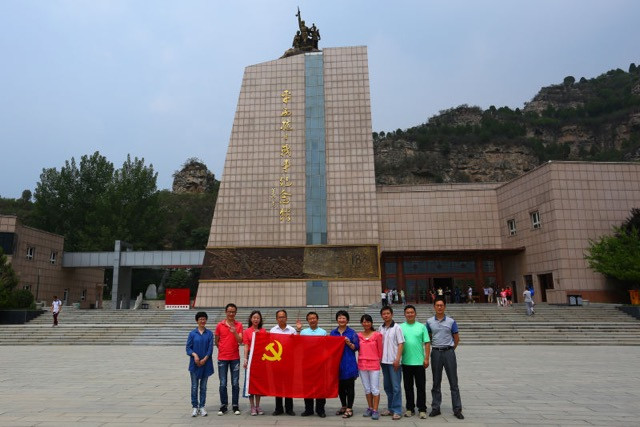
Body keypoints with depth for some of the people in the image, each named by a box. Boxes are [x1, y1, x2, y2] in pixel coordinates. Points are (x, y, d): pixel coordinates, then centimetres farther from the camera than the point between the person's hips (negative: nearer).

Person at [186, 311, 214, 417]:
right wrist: (194, 355, -19)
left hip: (206, 363, 1)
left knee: (203, 386, 9)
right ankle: (195, 407, 16)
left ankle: (202, 407, 19)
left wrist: (205, 359, -14)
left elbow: (210, 348, -2)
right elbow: (188, 348, -1)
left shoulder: (209, 333, 1)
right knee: (194, 386, 5)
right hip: (194, 364, -1)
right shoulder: (192, 334, 0)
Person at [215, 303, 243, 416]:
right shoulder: (220, 325, 1)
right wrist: (223, 349, 7)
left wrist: (235, 332, -23)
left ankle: (235, 406, 14)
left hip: (235, 358, 0)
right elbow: (216, 341, 11)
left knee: (235, 383, 4)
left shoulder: (239, 325, 1)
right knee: (223, 384, 5)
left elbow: (240, 341, -8)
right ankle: (223, 406, 16)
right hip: (222, 358, 0)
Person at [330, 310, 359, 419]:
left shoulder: (352, 332, -1)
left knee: (349, 386, 1)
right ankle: (343, 406, 28)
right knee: (340, 386, 12)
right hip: (337, 362, 4)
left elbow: (356, 347, -3)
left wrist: (349, 343, -19)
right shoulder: (333, 333, 9)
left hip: (349, 363, -4)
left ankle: (349, 409, 10)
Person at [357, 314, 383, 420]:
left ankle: (375, 410, 6)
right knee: (367, 388, 12)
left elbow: (380, 350, 1)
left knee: (375, 389, -1)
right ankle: (370, 408, 24)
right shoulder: (359, 335, 4)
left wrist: (379, 361, 7)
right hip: (362, 364, 3)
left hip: (374, 364, -3)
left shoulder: (377, 335, -5)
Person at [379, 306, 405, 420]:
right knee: (387, 386, 13)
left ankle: (397, 410, 5)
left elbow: (401, 344, -9)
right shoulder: (381, 328, 9)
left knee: (396, 387, -3)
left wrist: (397, 359, -15)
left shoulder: (396, 327, -7)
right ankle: (390, 408, 23)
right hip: (384, 361, 6)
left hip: (393, 362, -6)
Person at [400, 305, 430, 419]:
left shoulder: (421, 327, 3)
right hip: (406, 362, 1)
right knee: (408, 387, 9)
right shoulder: (400, 327, 5)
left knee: (421, 387, 3)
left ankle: (422, 409, 14)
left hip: (419, 362, -1)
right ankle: (410, 408, 20)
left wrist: (426, 358, -5)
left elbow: (427, 343, 2)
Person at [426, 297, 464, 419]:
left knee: (453, 382, 2)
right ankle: (435, 408, 17)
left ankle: (457, 409, 9)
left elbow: (456, 338, 8)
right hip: (436, 353, 1)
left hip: (449, 352, -1)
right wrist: (432, 349, 6)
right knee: (436, 382, 8)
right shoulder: (429, 322, 4)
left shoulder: (451, 321, 0)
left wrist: (450, 349, 6)